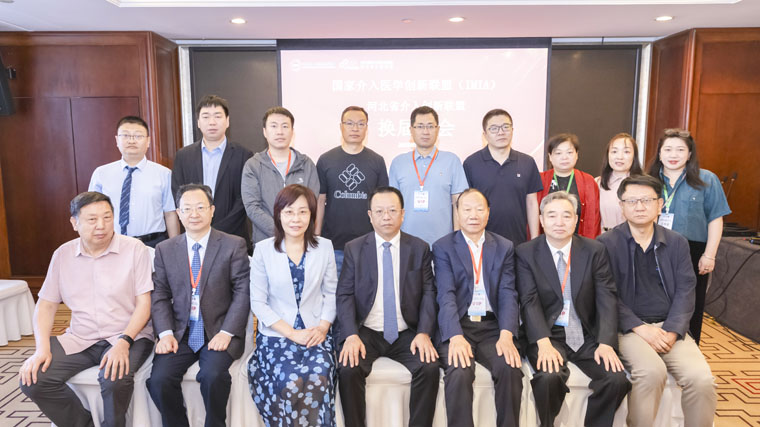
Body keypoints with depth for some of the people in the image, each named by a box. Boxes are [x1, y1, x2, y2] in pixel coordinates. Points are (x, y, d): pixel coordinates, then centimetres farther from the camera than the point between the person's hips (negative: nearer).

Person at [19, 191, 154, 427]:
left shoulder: (134, 249, -6)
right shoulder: (63, 254, 6)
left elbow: (144, 303, -8)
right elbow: (46, 305, 9)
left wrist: (123, 343, -21)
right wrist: (42, 349, -6)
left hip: (127, 337, -4)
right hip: (79, 340, 4)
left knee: (115, 379, -32)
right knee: (32, 379, -16)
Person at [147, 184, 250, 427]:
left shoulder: (234, 245, -1)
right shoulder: (165, 250, 9)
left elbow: (243, 291, -5)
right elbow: (160, 295, 6)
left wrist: (226, 332, -14)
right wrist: (165, 333, -8)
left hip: (219, 332, -3)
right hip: (180, 333, 3)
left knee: (213, 376, -28)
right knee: (159, 380, -20)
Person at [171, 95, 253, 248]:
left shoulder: (243, 155, 0)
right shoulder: (183, 156, 10)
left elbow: (243, 200, -4)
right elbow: (178, 196, 6)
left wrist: (217, 230, -11)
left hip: (233, 238, -2)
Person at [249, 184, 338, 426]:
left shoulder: (324, 247, 3)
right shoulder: (263, 249, -3)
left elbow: (331, 293, 8)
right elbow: (258, 302, -4)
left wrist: (323, 327, -9)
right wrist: (292, 333, -12)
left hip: (315, 333, 1)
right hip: (277, 334, -1)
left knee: (319, 380, -26)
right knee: (292, 383, -25)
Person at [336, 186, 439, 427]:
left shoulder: (420, 248, 5)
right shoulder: (354, 249, 3)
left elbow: (428, 294, 1)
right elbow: (345, 295, -2)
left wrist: (424, 332, -14)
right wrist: (351, 335, -17)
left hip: (407, 334, 1)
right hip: (366, 332, 0)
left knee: (430, 368, -24)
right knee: (348, 369, -25)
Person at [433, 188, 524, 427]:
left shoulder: (504, 248, 10)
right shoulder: (442, 247, 3)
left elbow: (508, 295, 0)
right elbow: (446, 295, -9)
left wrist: (506, 335, -18)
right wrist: (456, 336, -25)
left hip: (492, 326, 2)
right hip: (457, 326, -2)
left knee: (511, 369, -25)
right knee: (459, 373, -29)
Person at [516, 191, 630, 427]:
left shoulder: (595, 250, 4)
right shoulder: (526, 253, -1)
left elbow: (607, 299, -3)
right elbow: (529, 301, -10)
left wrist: (605, 343, -17)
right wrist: (544, 343, -24)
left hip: (587, 335, 3)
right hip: (547, 334, -2)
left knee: (618, 379, -20)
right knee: (549, 377, -29)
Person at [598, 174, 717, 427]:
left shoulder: (677, 243, 11)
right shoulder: (607, 243, 0)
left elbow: (685, 292, 5)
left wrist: (671, 332, -10)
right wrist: (640, 328, -14)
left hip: (669, 327, 4)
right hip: (628, 328, -3)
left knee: (702, 379, -20)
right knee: (652, 371, -30)